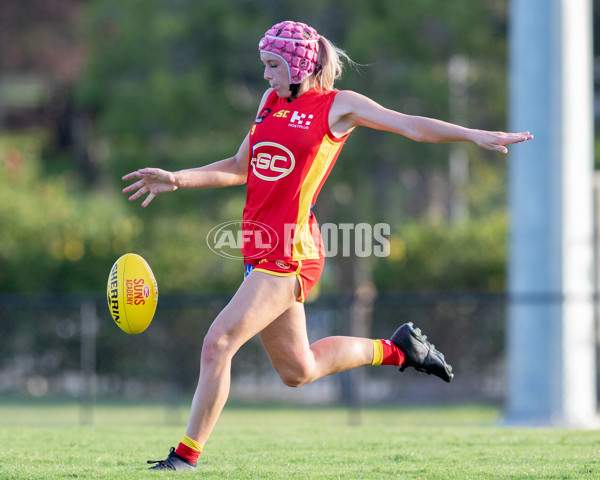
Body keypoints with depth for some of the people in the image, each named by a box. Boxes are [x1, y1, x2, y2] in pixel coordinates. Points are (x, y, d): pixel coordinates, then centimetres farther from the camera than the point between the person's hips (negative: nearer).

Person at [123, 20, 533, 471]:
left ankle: (187, 455, -9)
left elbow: (409, 124, -4)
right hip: (261, 249, 8)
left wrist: (475, 135, -13)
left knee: (217, 343, -16)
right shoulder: (271, 101, 17)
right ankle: (398, 349, 33)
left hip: (291, 252, -8)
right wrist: (176, 179, 10)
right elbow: (240, 168, 21)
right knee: (298, 371, 16)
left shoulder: (338, 105, -1)